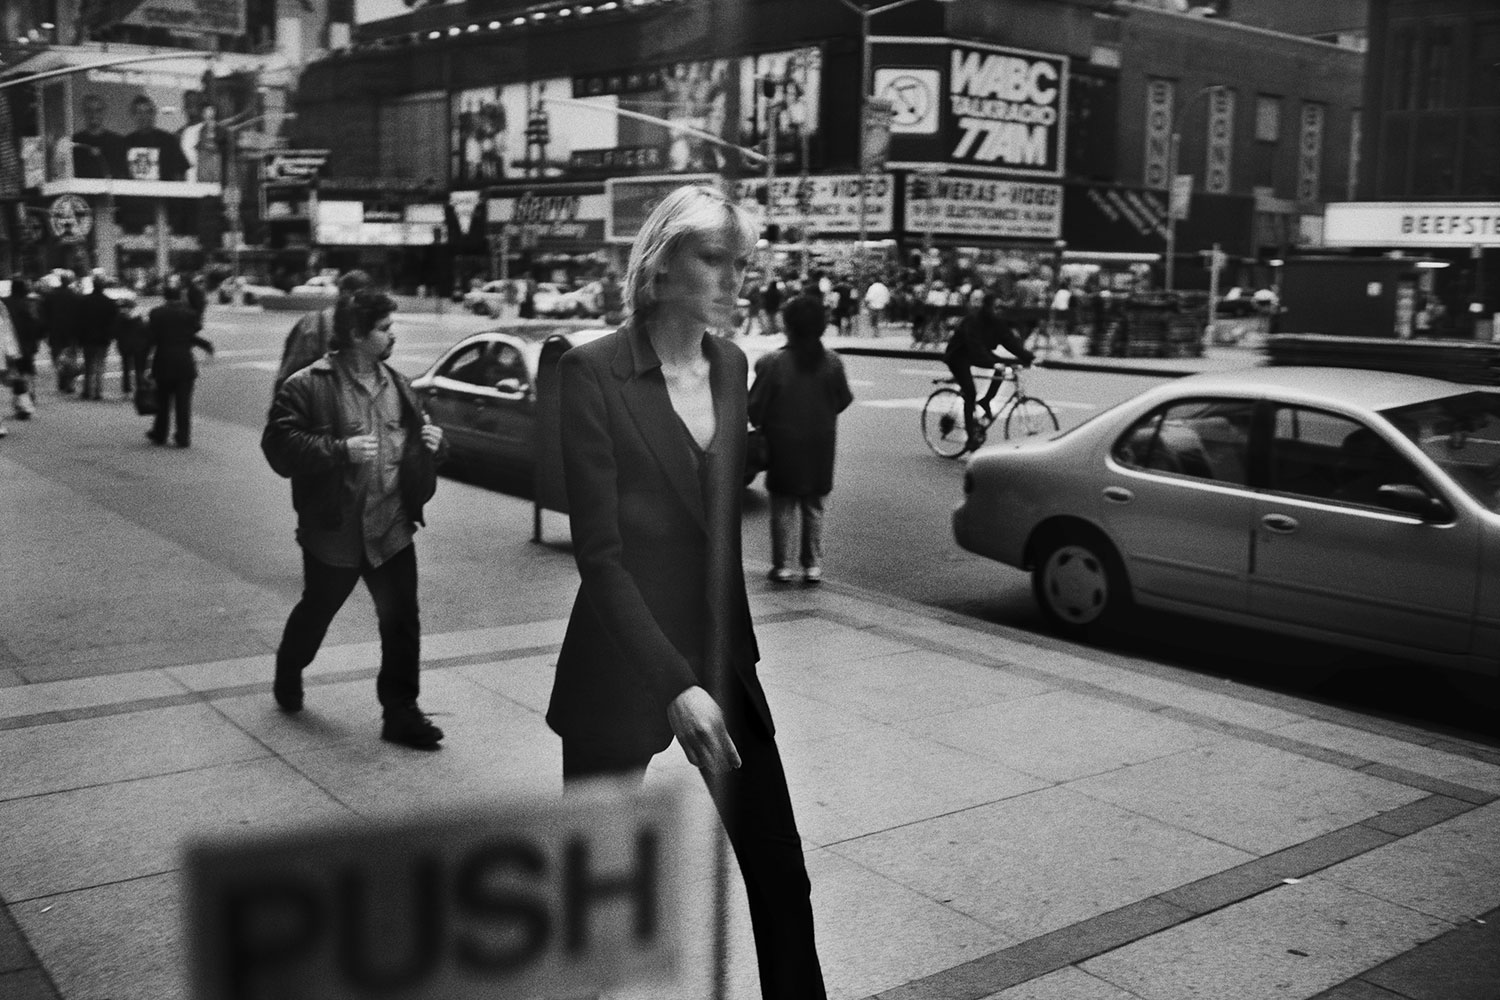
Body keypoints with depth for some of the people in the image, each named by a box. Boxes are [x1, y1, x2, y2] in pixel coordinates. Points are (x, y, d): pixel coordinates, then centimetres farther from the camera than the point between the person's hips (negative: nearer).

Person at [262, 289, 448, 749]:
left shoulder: (397, 384, 9)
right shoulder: (307, 387, -11)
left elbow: (417, 440, 21)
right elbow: (280, 446, -17)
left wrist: (433, 443, -2)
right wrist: (340, 450, -26)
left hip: (392, 529, 4)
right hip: (334, 532, -4)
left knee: (402, 621, -1)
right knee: (316, 613, 18)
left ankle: (400, 712, 9)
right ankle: (287, 675, 46)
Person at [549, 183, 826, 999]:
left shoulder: (731, 366, 5)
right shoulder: (594, 371, -13)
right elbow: (600, 551, -16)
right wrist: (674, 685, -21)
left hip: (722, 653, 5)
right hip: (621, 663, -5)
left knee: (780, 871, 7)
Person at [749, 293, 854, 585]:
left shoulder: (772, 363, -15)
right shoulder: (832, 362, -6)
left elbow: (756, 405, -11)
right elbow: (843, 400, 3)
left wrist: (759, 424, 10)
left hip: (784, 444, -3)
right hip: (820, 444, 3)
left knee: (783, 506, 7)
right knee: (813, 506, 13)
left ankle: (782, 565, 9)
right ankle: (813, 565, 14)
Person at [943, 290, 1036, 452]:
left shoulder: (998, 321, -7)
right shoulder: (973, 320, -28)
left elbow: (1011, 340, -12)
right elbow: (976, 347, -37)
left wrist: (1029, 357, -23)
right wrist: (993, 363, -49)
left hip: (978, 353, 7)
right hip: (957, 355, -7)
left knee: (1001, 366, -17)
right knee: (970, 392, -20)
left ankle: (986, 401, -4)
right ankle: (971, 434, -16)